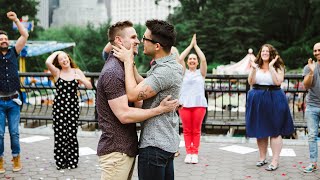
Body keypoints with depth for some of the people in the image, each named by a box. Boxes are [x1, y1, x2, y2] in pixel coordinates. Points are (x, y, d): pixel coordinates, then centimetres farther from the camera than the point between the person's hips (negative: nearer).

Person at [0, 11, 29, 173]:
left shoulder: (13, 52, 6)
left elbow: (25, 35, 0)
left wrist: (16, 20, -6)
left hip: (13, 101, 1)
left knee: (14, 132, 6)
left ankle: (16, 158, 20)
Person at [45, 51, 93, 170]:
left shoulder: (77, 71, 8)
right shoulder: (57, 72, 3)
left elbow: (89, 86, 4)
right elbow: (48, 63, -18)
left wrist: (81, 79, -13)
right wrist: (56, 53, -2)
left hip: (73, 106, 1)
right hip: (59, 105, -1)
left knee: (72, 134, -1)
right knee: (60, 134, -2)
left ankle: (72, 161, 11)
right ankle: (60, 161, 10)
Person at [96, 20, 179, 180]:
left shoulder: (123, 68, 17)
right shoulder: (112, 72, -18)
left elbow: (136, 102, 13)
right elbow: (124, 115, -23)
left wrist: (169, 105, 2)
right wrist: (160, 109, -18)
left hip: (127, 148, 10)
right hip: (116, 151, -10)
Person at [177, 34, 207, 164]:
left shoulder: (201, 73, 10)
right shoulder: (184, 72, 10)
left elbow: (203, 59, -5)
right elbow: (180, 59, -3)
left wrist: (196, 45, 2)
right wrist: (191, 45, 1)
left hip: (199, 103, 0)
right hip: (184, 103, 0)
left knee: (196, 130, 3)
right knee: (187, 130, 2)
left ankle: (195, 153, 9)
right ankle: (188, 153, 8)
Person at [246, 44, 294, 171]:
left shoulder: (278, 67, 1)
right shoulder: (256, 66, 8)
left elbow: (278, 81, -15)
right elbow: (250, 82, -3)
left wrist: (271, 67, -17)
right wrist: (253, 69, -15)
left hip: (274, 99, -3)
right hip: (257, 100, 3)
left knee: (275, 131, -3)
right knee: (260, 130, 9)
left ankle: (275, 161, 1)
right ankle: (262, 158, 22)